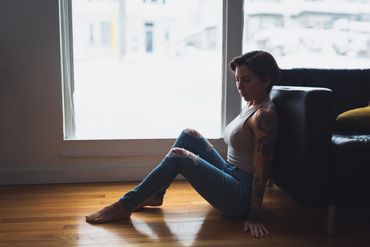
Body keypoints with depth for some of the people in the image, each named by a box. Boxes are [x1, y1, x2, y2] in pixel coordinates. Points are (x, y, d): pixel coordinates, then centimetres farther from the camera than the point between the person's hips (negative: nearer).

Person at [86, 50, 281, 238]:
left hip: (241, 197, -9)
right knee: (189, 135, 4)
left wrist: (254, 216, -20)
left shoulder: (264, 115, -18)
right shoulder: (251, 105, 9)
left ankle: (124, 206, -7)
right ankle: (155, 195, 8)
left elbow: (261, 171, -20)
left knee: (177, 156, -18)